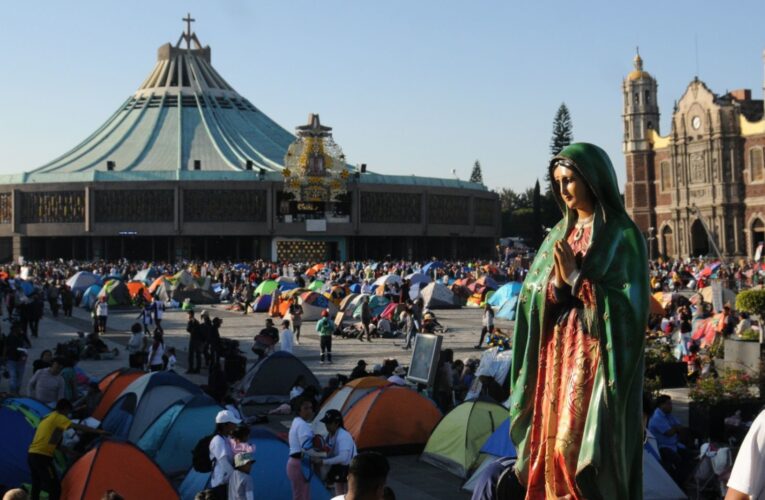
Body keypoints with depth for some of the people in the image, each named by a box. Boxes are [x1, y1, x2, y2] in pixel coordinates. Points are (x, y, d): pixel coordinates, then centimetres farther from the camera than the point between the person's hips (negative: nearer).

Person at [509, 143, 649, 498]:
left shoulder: (622, 235, -7)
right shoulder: (560, 233, 13)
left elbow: (628, 304, -15)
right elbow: (535, 295, 9)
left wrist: (576, 277, -17)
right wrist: (557, 282, -12)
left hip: (595, 357, -6)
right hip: (558, 354, 7)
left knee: (582, 444, -7)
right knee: (554, 440, 8)